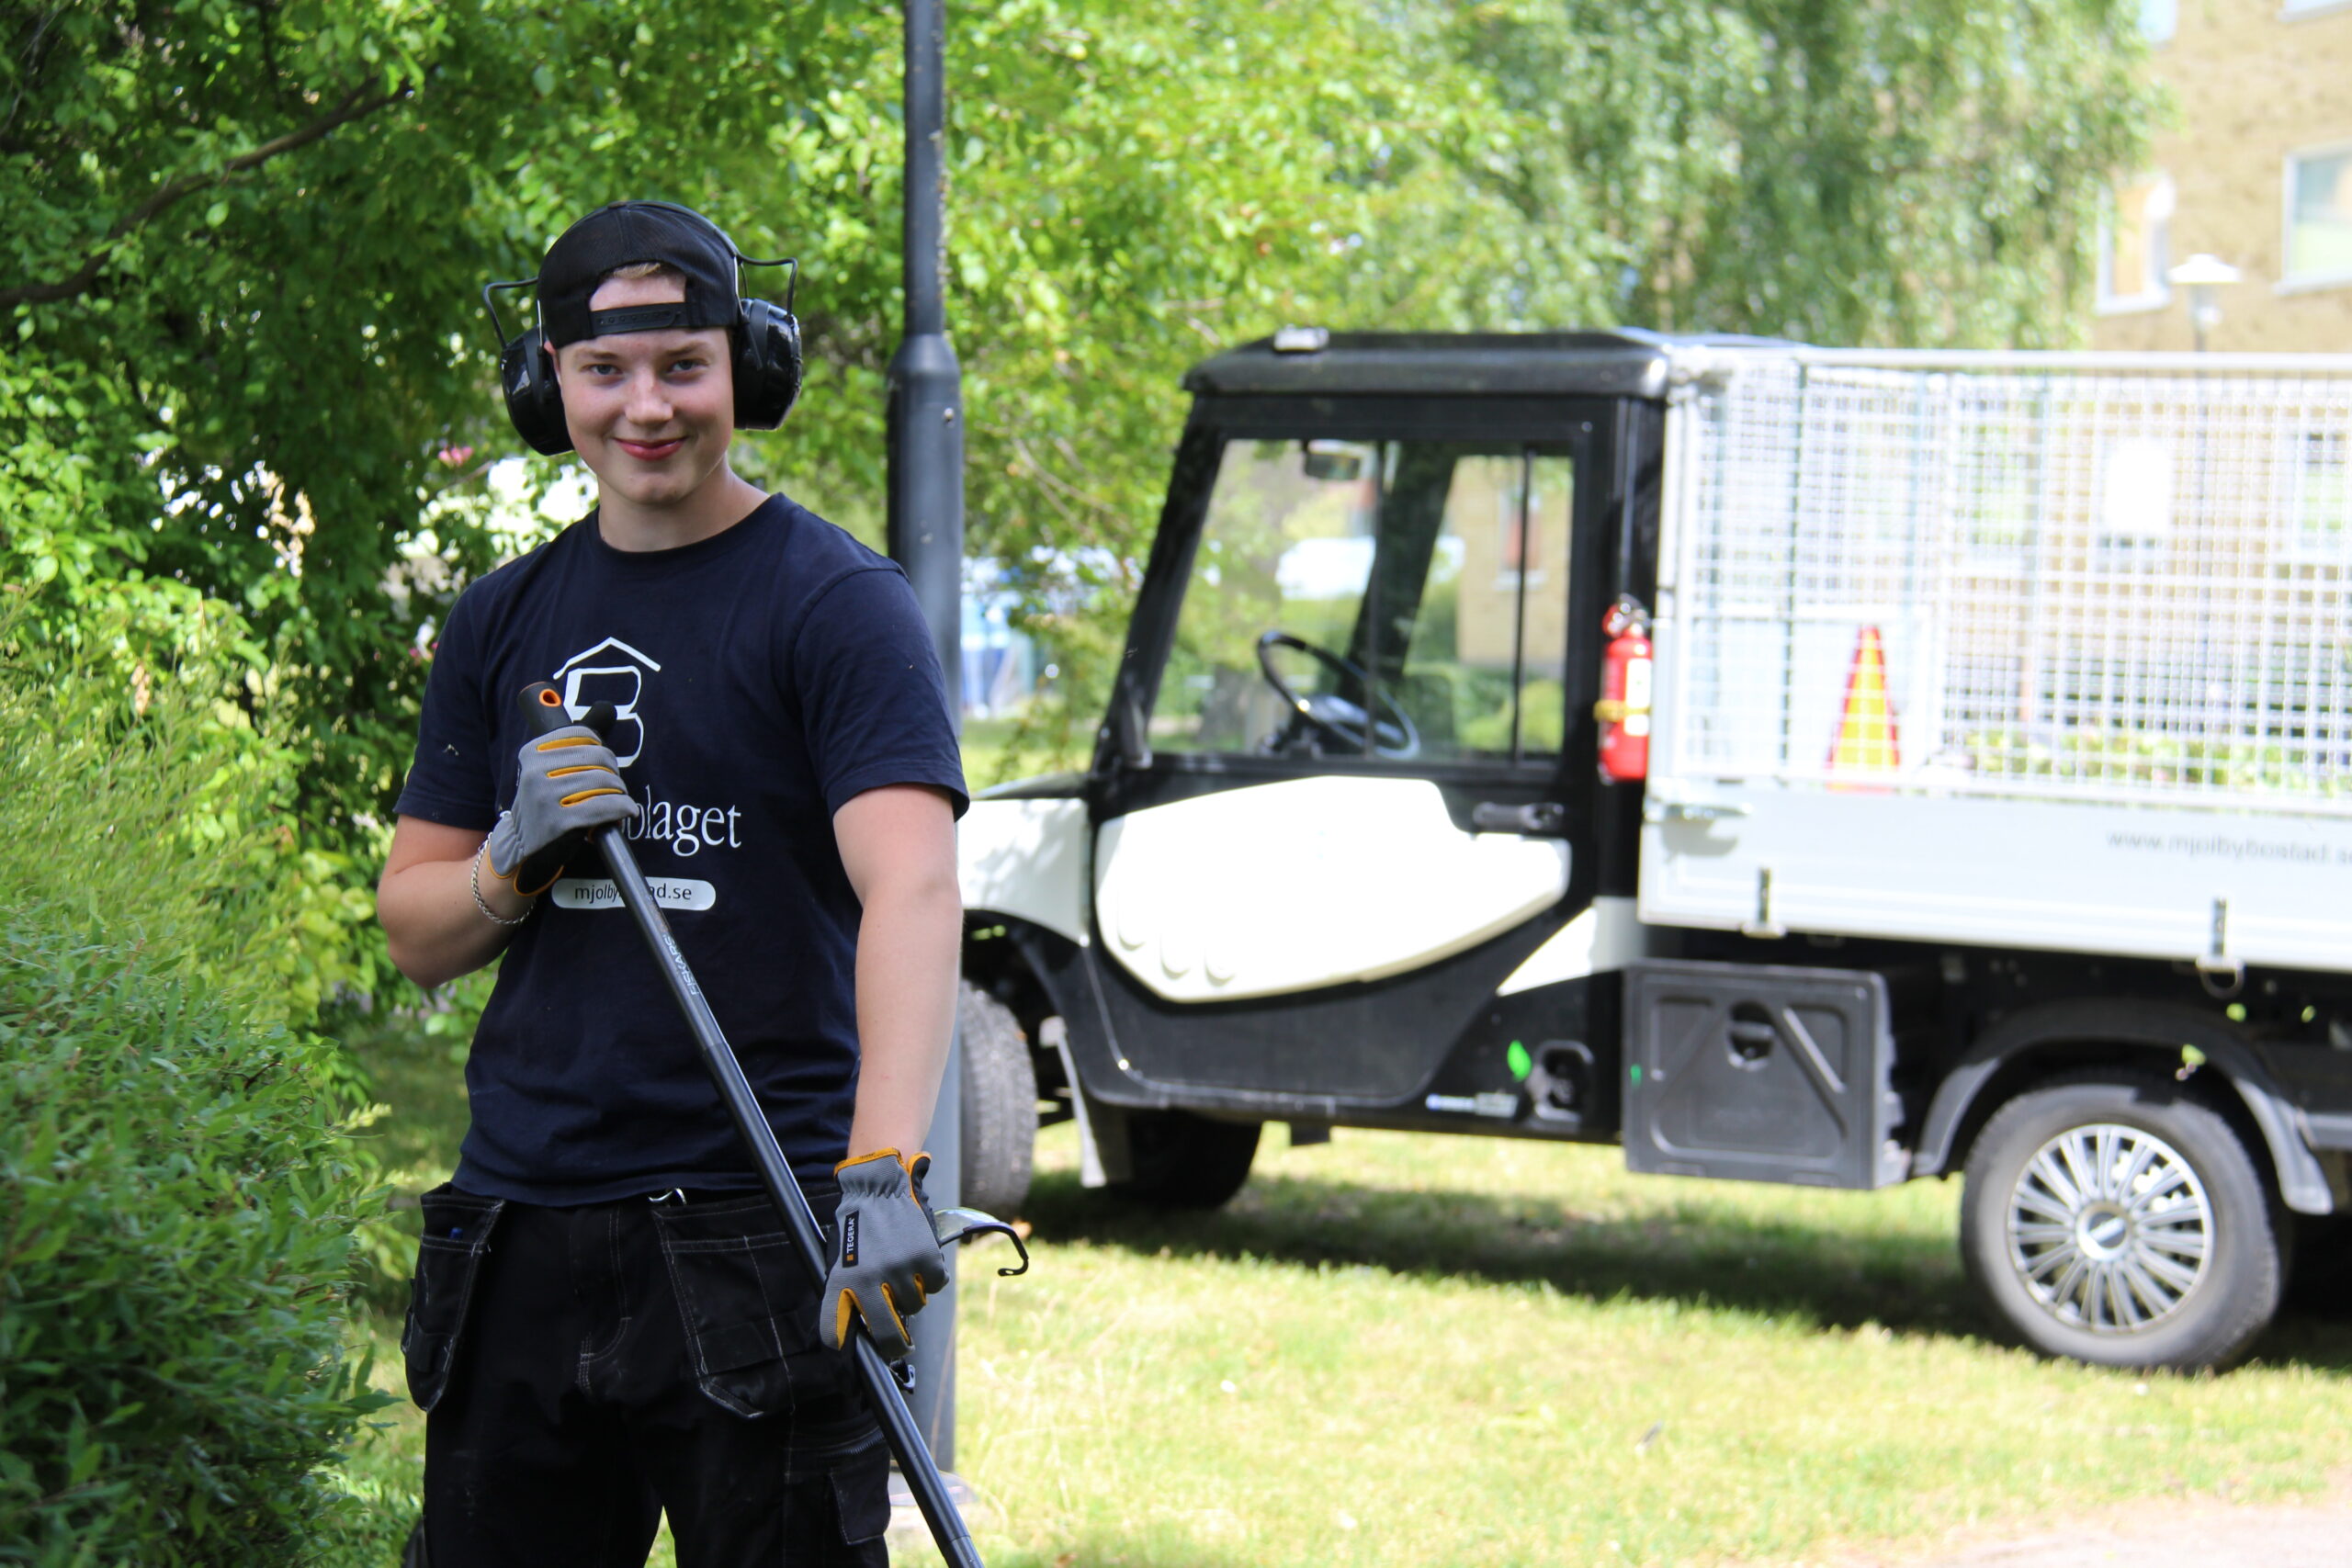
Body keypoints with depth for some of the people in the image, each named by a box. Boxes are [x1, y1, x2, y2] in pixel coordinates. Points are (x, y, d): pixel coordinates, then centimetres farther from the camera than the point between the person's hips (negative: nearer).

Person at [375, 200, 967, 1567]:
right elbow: (414, 931, 15)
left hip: (757, 1238, -5)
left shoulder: (838, 601, -5)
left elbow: (912, 887, -19)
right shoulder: (506, 621, 14)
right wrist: (516, 859, -8)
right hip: (522, 1226, 5)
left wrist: (883, 1166, -34)